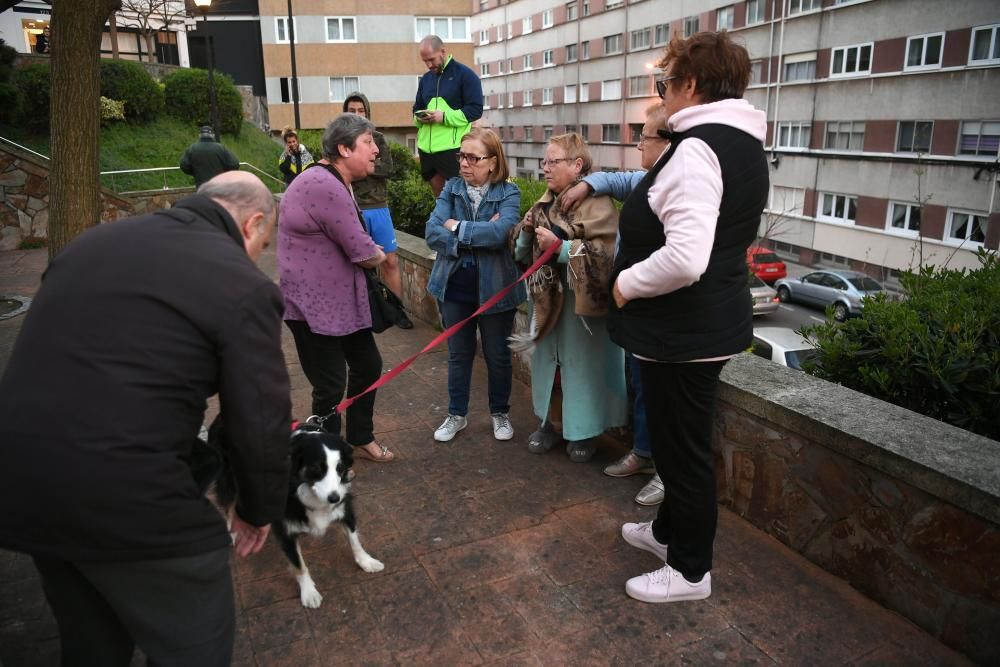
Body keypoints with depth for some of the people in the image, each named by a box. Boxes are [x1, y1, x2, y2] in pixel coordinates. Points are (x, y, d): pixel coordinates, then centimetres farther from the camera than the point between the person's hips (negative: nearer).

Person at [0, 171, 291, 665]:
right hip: (126, 497, -7)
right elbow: (260, 425, -9)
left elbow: (50, 360, 18)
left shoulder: (93, 241, 11)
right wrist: (259, 509, 9)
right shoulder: (242, 285, -11)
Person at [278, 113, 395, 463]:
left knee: (368, 365, 18)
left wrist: (370, 252, -7)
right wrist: (379, 255, 0)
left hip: (341, 299, 10)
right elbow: (362, 252, -22)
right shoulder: (324, 186, -24)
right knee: (331, 387, 1)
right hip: (314, 305, -10)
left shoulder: (335, 182, 12)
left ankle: (361, 439, 36)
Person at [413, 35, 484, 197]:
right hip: (426, 147, 7)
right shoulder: (425, 79, 17)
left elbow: (475, 110, -11)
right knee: (438, 193, 13)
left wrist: (444, 117, -20)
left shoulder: (465, 75, -3)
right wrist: (419, 117, 0)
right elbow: (417, 108, 26)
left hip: (452, 147, -7)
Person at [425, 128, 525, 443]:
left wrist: (457, 227, -15)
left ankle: (500, 414, 34)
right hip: (454, 287, 3)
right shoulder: (451, 188, -1)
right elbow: (432, 233, -12)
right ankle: (456, 414, 32)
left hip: (495, 288, -2)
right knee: (458, 354, 15)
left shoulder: (509, 193, -9)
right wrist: (478, 235, -21)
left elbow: (499, 232, -26)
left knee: (497, 355, 13)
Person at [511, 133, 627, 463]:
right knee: (546, 361, 15)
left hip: (582, 303, -6)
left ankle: (584, 431, 23)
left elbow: (604, 255, -23)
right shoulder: (544, 205, 10)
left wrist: (559, 246, -24)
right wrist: (526, 233, -6)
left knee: (582, 365, 5)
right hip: (547, 300, 7)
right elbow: (524, 255, 14)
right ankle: (547, 422, 32)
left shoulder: (597, 204, -12)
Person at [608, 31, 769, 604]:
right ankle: (671, 529, 43)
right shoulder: (744, 145, 11)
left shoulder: (697, 148, -21)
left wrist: (626, 282, -15)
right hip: (712, 319, 10)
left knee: (684, 445, 5)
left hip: (685, 330, -10)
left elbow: (684, 258, -32)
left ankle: (690, 570, 23)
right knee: (681, 438, 23)